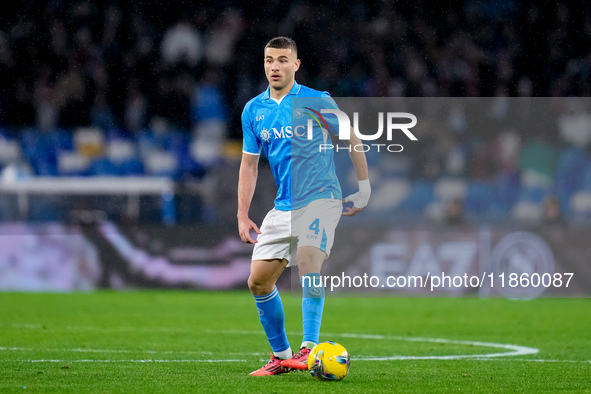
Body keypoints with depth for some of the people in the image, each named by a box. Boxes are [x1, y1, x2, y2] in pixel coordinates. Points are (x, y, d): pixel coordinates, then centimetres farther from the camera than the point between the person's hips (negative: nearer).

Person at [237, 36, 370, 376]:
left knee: (308, 259, -29)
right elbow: (249, 164, 14)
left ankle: (309, 348, -32)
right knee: (259, 281, 1)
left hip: (320, 198, -5)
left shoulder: (317, 101, -6)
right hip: (283, 206, 6)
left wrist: (365, 186, 3)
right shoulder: (253, 110, 7)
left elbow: (351, 140, 5)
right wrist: (243, 215, 10)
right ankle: (281, 355, 17)